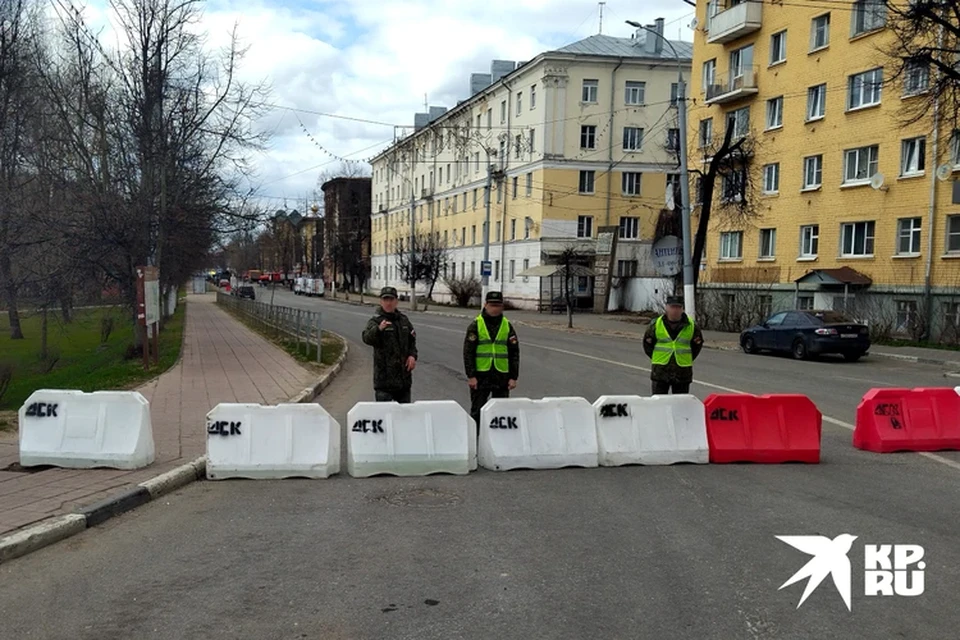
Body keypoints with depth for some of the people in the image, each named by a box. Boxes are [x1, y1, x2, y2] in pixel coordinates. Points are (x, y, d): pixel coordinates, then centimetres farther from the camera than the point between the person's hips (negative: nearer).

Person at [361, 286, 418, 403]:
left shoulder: (404, 320, 11)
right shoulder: (376, 321, -9)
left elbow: (412, 340, 20)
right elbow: (367, 338, -27)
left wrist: (412, 355, 2)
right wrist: (378, 329, -47)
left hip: (404, 374, 6)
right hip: (384, 374, -6)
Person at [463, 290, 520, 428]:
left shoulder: (507, 326, 7)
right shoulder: (476, 325, -1)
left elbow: (514, 353, 7)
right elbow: (468, 352, -3)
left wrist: (513, 377, 1)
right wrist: (470, 376, -10)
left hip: (502, 375, 2)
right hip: (480, 375, -2)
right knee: (477, 411, 3)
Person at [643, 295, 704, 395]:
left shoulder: (691, 326, 2)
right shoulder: (656, 324, 0)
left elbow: (697, 343, 14)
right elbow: (647, 343, 10)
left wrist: (689, 359, 9)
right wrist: (655, 358, 6)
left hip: (682, 371, 1)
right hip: (660, 371, 0)